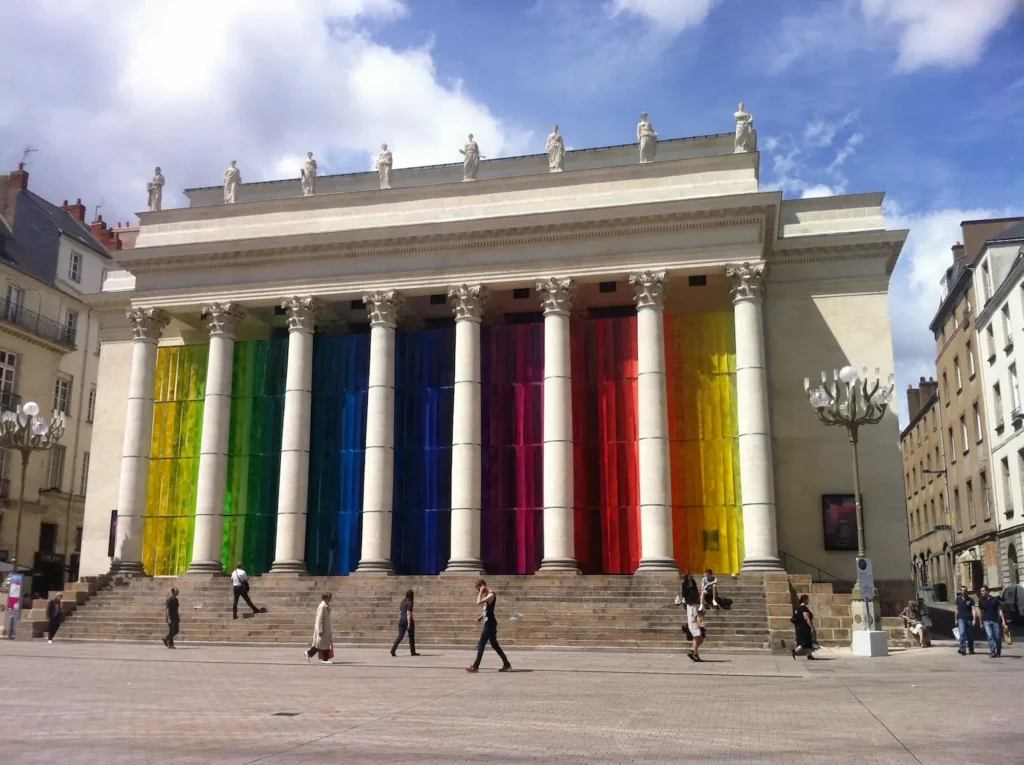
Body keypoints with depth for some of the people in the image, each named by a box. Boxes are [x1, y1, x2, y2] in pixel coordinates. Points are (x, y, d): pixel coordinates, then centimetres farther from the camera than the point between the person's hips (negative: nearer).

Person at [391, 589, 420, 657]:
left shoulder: (402, 602, 13)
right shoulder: (410, 603, -11)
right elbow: (408, 614, -17)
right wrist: (409, 625, -18)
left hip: (401, 620, 7)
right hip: (408, 620, -7)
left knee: (400, 636, 4)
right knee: (411, 636, 8)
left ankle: (393, 649, -14)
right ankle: (413, 652, 15)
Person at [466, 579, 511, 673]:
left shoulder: (491, 595, -17)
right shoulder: (487, 595, 14)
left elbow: (478, 602, -27)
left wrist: (481, 592, -17)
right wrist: (482, 616, 12)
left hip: (490, 623, -10)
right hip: (488, 623, 10)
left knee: (481, 645, -7)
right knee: (494, 645, 13)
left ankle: (475, 667, -5)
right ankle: (506, 664, 18)